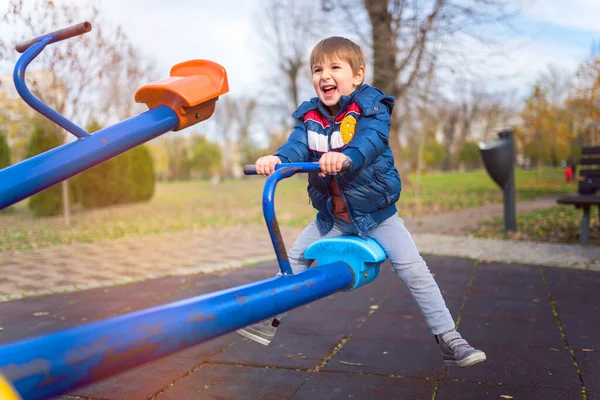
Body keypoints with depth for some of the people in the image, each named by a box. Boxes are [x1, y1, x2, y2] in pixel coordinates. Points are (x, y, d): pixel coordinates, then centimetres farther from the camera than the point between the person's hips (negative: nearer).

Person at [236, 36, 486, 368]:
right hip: (331, 215, 5)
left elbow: (371, 140, -35)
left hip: (375, 212, -4)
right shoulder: (309, 116, -2)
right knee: (294, 259, 11)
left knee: (413, 270, -10)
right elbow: (298, 145, -19)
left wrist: (346, 157, -58)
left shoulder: (371, 108, -15)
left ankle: (450, 341, 0)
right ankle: (269, 319, 30)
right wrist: (277, 158, -43)